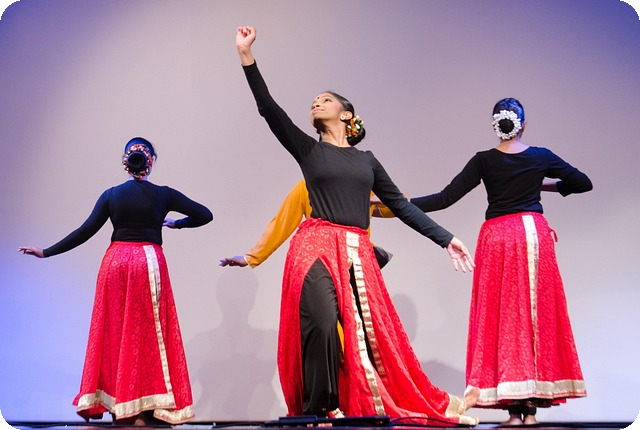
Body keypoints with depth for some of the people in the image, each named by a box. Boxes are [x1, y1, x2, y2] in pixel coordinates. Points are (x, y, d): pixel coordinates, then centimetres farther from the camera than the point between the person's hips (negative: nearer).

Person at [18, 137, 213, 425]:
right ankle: (144, 410, -2)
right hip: (149, 262, -2)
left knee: (114, 333, 9)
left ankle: (119, 406, 12)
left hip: (115, 261, 2)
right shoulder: (162, 195, 1)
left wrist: (46, 252, 9)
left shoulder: (111, 195, 5)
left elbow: (85, 231, 1)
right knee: (148, 334, 2)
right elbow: (205, 215, 1)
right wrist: (175, 223, 17)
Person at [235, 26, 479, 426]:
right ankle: (318, 411, -11)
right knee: (323, 326, -21)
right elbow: (270, 109, 0)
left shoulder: (366, 160, 19)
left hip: (358, 255, 3)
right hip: (317, 250, -3)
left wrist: (446, 238, 13)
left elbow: (402, 205, 18)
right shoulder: (308, 149, 12)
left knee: (373, 332, 3)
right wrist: (247, 57, -8)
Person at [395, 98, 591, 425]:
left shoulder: (484, 161, -1)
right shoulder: (541, 157, 4)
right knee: (537, 315, 5)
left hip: (496, 237, -1)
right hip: (534, 233, 1)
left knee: (501, 316, 3)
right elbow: (584, 183, 13)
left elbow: (446, 198, -6)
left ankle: (513, 406, -2)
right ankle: (531, 405, 3)